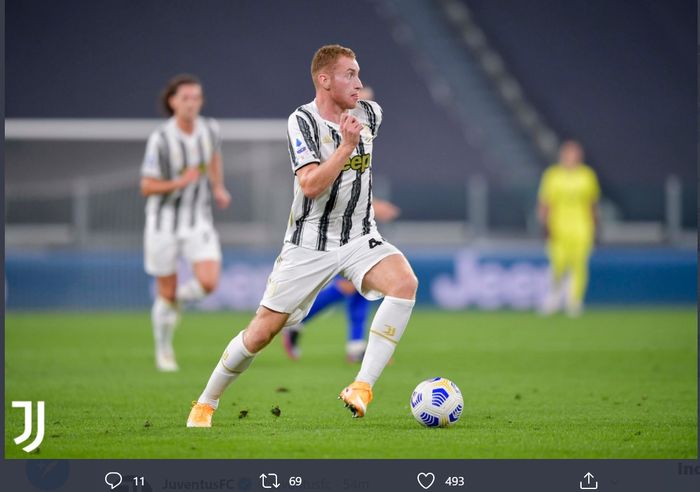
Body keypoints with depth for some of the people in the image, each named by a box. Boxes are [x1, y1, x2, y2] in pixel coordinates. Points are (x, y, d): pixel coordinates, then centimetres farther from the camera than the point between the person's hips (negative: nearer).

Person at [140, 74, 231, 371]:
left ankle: (178, 298, 19)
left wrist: (219, 188, 12)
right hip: (164, 221, -3)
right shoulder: (160, 140, -18)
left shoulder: (209, 129, -5)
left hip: (198, 220, 3)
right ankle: (163, 351, 28)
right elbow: (146, 188, -14)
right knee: (166, 293, 4)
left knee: (208, 283, -16)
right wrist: (179, 183, -28)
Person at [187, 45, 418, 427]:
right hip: (310, 243, -4)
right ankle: (206, 403, 20)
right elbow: (311, 185, -25)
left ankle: (362, 387, -26)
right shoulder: (302, 121, -13)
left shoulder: (370, 113, 3)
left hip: (360, 238, 4)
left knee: (405, 282, -28)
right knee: (263, 330, -2)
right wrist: (348, 145, -31)